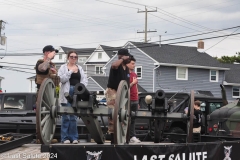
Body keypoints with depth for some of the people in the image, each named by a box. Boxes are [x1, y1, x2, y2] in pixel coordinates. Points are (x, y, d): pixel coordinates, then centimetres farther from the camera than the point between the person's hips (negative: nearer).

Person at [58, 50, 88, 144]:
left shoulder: (80, 68, 17)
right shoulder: (63, 67, 5)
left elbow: (84, 80, 11)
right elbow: (62, 79, -8)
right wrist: (71, 71, -12)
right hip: (67, 93, -3)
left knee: (74, 116, 5)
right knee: (66, 116, -5)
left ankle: (74, 137, 8)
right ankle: (65, 137, -2)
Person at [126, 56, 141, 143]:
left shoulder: (134, 74, 18)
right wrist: (133, 83, -12)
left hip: (135, 100, 7)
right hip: (128, 100, -7)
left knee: (133, 120, 6)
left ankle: (132, 137, 7)